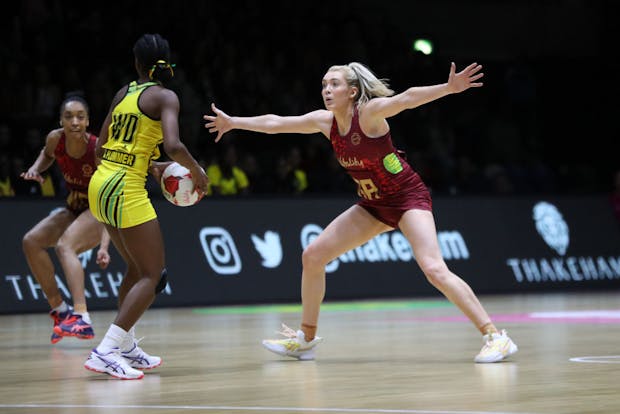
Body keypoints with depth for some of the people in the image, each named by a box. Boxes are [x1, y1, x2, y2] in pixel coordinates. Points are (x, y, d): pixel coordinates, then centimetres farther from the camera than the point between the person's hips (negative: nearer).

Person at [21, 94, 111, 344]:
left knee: (64, 245, -31)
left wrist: (104, 246, -41)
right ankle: (59, 310, -1)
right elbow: (47, 155, 15)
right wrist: (35, 169, -8)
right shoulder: (55, 139, -14)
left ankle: (82, 319, -44)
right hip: (74, 209, 7)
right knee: (31, 241, -9)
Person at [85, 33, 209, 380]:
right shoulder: (165, 97, -6)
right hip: (126, 191, -8)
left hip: (100, 185, 8)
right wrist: (197, 171, -4)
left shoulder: (124, 93, 14)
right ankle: (105, 353, -14)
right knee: (153, 275, -3)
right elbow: (174, 146, -21)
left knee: (137, 267, 22)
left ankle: (126, 348, 26)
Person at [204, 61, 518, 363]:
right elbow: (274, 123, 10)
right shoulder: (324, 121, -3)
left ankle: (495, 337, -23)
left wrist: (449, 87, -54)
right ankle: (306, 339, 21)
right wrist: (233, 122, 19)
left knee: (434, 268, -26)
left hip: (408, 198, -8)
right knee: (312, 256, 6)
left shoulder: (369, 112, -22)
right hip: (372, 205, 8)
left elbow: (405, 99, -40)